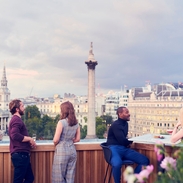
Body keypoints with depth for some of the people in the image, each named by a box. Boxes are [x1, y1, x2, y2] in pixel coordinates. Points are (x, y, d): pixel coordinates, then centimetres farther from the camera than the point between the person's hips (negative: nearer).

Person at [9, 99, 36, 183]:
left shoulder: (16, 119, 21)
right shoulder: (17, 120, -13)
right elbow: (15, 135, -28)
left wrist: (30, 140, 8)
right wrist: (30, 139, -17)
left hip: (21, 154, 10)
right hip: (20, 155, -10)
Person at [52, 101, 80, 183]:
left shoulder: (61, 122, -13)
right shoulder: (76, 123, 4)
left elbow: (56, 140, -13)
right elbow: (77, 139, 11)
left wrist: (56, 144, 8)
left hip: (62, 151, -6)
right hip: (72, 151, 6)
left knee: (59, 176, 6)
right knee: (70, 176, 12)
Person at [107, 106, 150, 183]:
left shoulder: (125, 123, 17)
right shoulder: (116, 125, -11)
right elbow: (122, 141, -16)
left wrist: (128, 142, 1)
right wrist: (131, 141, 6)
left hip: (124, 149, 8)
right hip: (115, 148, -8)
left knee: (145, 160, -6)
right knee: (117, 164, -41)